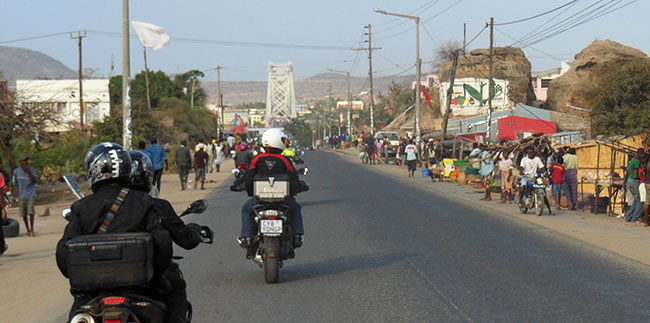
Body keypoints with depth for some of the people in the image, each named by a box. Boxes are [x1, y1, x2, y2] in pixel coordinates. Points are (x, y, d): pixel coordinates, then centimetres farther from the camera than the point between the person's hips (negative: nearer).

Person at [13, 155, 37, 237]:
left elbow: (35, 180, -13)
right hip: (22, 196, 2)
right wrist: (18, 193, 1)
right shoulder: (16, 171, 3)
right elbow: (15, 183, 12)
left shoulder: (31, 169, -2)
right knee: (23, 214, 3)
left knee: (31, 212, -15)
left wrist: (28, 171, -22)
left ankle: (32, 230, -3)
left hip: (30, 195, -2)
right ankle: (28, 230, 18)